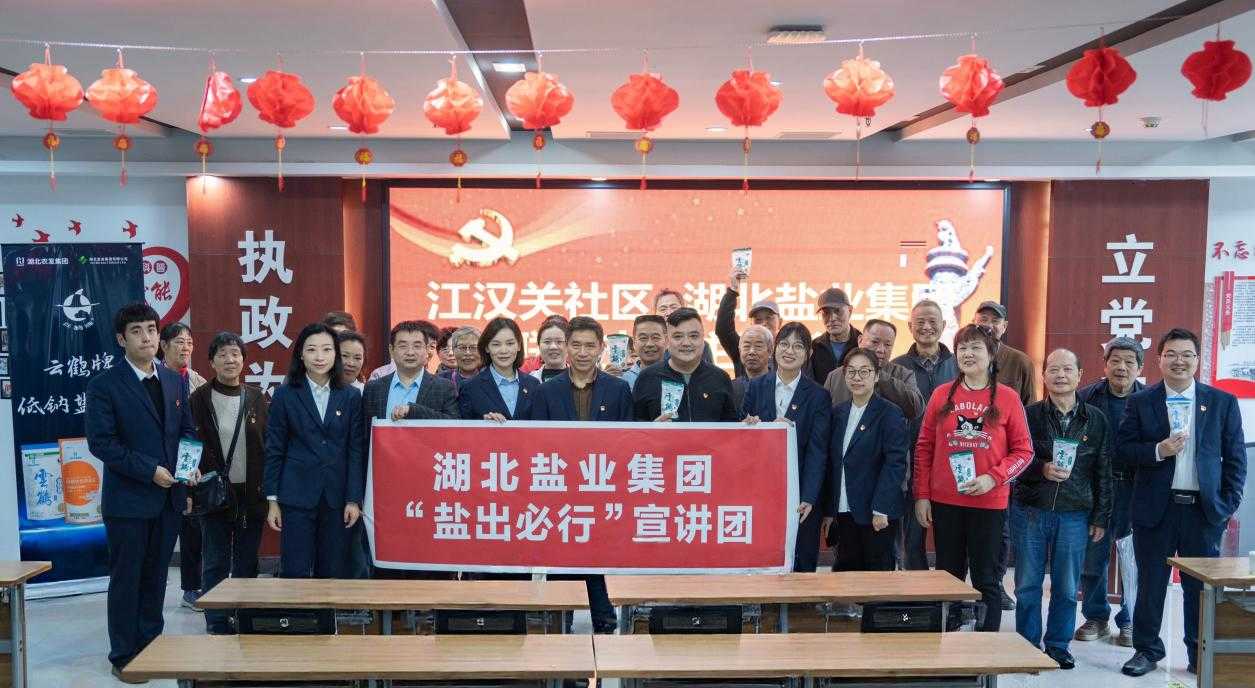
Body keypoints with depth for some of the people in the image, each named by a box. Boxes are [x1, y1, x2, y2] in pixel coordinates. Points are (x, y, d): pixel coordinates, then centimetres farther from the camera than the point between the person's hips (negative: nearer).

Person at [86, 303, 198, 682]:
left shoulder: (175, 381, 9)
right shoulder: (104, 385, -8)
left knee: (156, 577, 13)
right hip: (128, 499, -5)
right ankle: (124, 657, 16)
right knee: (126, 580, 5)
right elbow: (100, 442, -13)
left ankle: (152, 647, 25)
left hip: (169, 496, 5)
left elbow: (187, 430, 15)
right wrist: (149, 471, -17)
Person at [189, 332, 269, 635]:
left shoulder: (257, 398, 4)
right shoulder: (199, 399, 0)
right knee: (216, 564, 4)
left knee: (246, 564, 9)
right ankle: (218, 627, 11)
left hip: (251, 494, 2)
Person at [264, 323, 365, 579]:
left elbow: (356, 450, 3)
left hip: (337, 497, 1)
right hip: (297, 496, -1)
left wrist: (354, 499, -3)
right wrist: (272, 500, 0)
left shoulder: (351, 396, 5)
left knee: (332, 574, 5)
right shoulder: (285, 395, 2)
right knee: (295, 573, -1)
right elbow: (274, 450, 3)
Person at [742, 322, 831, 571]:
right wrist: (750, 427, -17)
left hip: (799, 493, -1)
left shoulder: (818, 396, 0)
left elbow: (817, 451, -7)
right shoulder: (756, 387, 5)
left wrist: (808, 499, -17)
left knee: (801, 564, 4)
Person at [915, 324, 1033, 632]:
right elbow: (924, 447, 6)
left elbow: (1023, 451, -1)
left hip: (989, 502, -2)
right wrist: (922, 496, 1)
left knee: (986, 578, 7)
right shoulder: (942, 395, 4)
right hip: (944, 502, 2)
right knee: (948, 575, 11)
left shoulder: (1007, 398, -2)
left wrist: (992, 478, -15)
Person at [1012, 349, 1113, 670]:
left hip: (1074, 515, 1)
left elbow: (1103, 472, 7)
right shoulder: (1029, 415, -1)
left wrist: (1100, 517, 6)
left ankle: (1058, 645, 23)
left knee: (1066, 588, 8)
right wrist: (1041, 469, -19)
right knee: (1027, 585, 7)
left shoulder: (1096, 420, 4)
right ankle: (1028, 646, 19)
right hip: (1029, 511, -1)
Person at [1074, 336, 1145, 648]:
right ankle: (1096, 618, 24)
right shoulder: (1085, 398, 0)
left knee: (1133, 558, 4)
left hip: (1134, 490, -1)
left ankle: (1130, 622, 20)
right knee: (1092, 555, 8)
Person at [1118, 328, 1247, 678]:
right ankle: (1147, 649, 22)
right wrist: (1158, 451, -18)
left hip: (1204, 509, 0)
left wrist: (1229, 504, -2)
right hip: (1156, 508, 0)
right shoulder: (1141, 402, 2)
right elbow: (1122, 449, -1)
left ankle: (1201, 655, 23)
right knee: (1151, 584, 8)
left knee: (1201, 587, 8)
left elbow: (1236, 458, 4)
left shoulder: (1223, 402, 4)